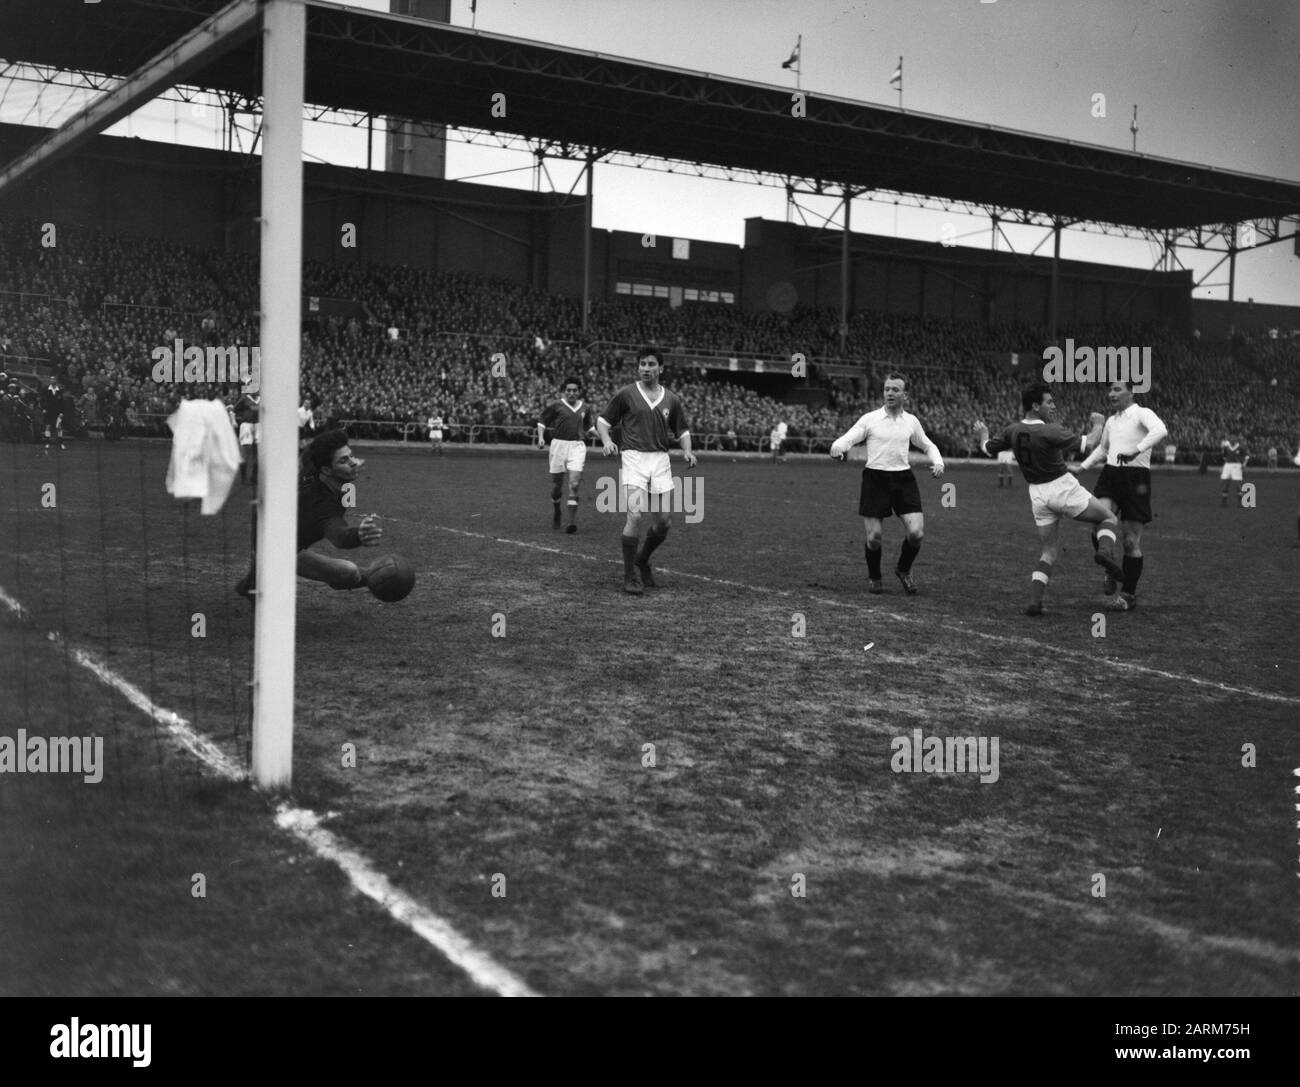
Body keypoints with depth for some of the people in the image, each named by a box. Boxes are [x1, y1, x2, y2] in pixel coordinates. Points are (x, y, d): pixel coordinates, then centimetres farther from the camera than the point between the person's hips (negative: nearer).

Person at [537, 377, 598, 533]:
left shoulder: (585, 408, 10)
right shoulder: (556, 406, 0)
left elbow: (589, 426, 27)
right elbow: (542, 422, 7)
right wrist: (541, 437, -7)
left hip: (577, 446, 1)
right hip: (559, 444, -1)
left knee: (574, 484, -12)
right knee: (557, 484, 6)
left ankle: (571, 520, -12)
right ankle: (555, 511, 34)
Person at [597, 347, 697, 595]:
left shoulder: (671, 399, 10)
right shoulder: (626, 394, 1)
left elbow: (682, 430, 20)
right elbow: (602, 420, 6)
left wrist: (687, 451, 1)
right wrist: (607, 441, -12)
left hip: (661, 461, 4)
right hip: (633, 458, -4)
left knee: (663, 521, 4)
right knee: (635, 516, -16)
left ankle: (642, 561, 31)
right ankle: (630, 576, -4)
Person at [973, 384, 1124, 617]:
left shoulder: (1013, 431, -1)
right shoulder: (1050, 431, -19)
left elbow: (988, 449, 13)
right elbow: (1087, 443, -16)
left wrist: (982, 434, 35)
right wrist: (1098, 425, 4)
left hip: (1037, 494, 6)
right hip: (1063, 488, -6)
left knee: (1050, 552, 14)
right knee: (1109, 519, 13)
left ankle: (1034, 602, -1)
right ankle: (1105, 551, -17)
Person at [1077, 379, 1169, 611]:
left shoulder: (1142, 413, -4)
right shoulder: (1111, 421, 18)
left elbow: (1161, 431, -26)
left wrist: (1137, 449, -38)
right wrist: (1083, 467, 28)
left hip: (1135, 478, -5)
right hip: (1110, 475, 5)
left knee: (1131, 541, 0)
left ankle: (1128, 595, 12)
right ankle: (1112, 572, 3)